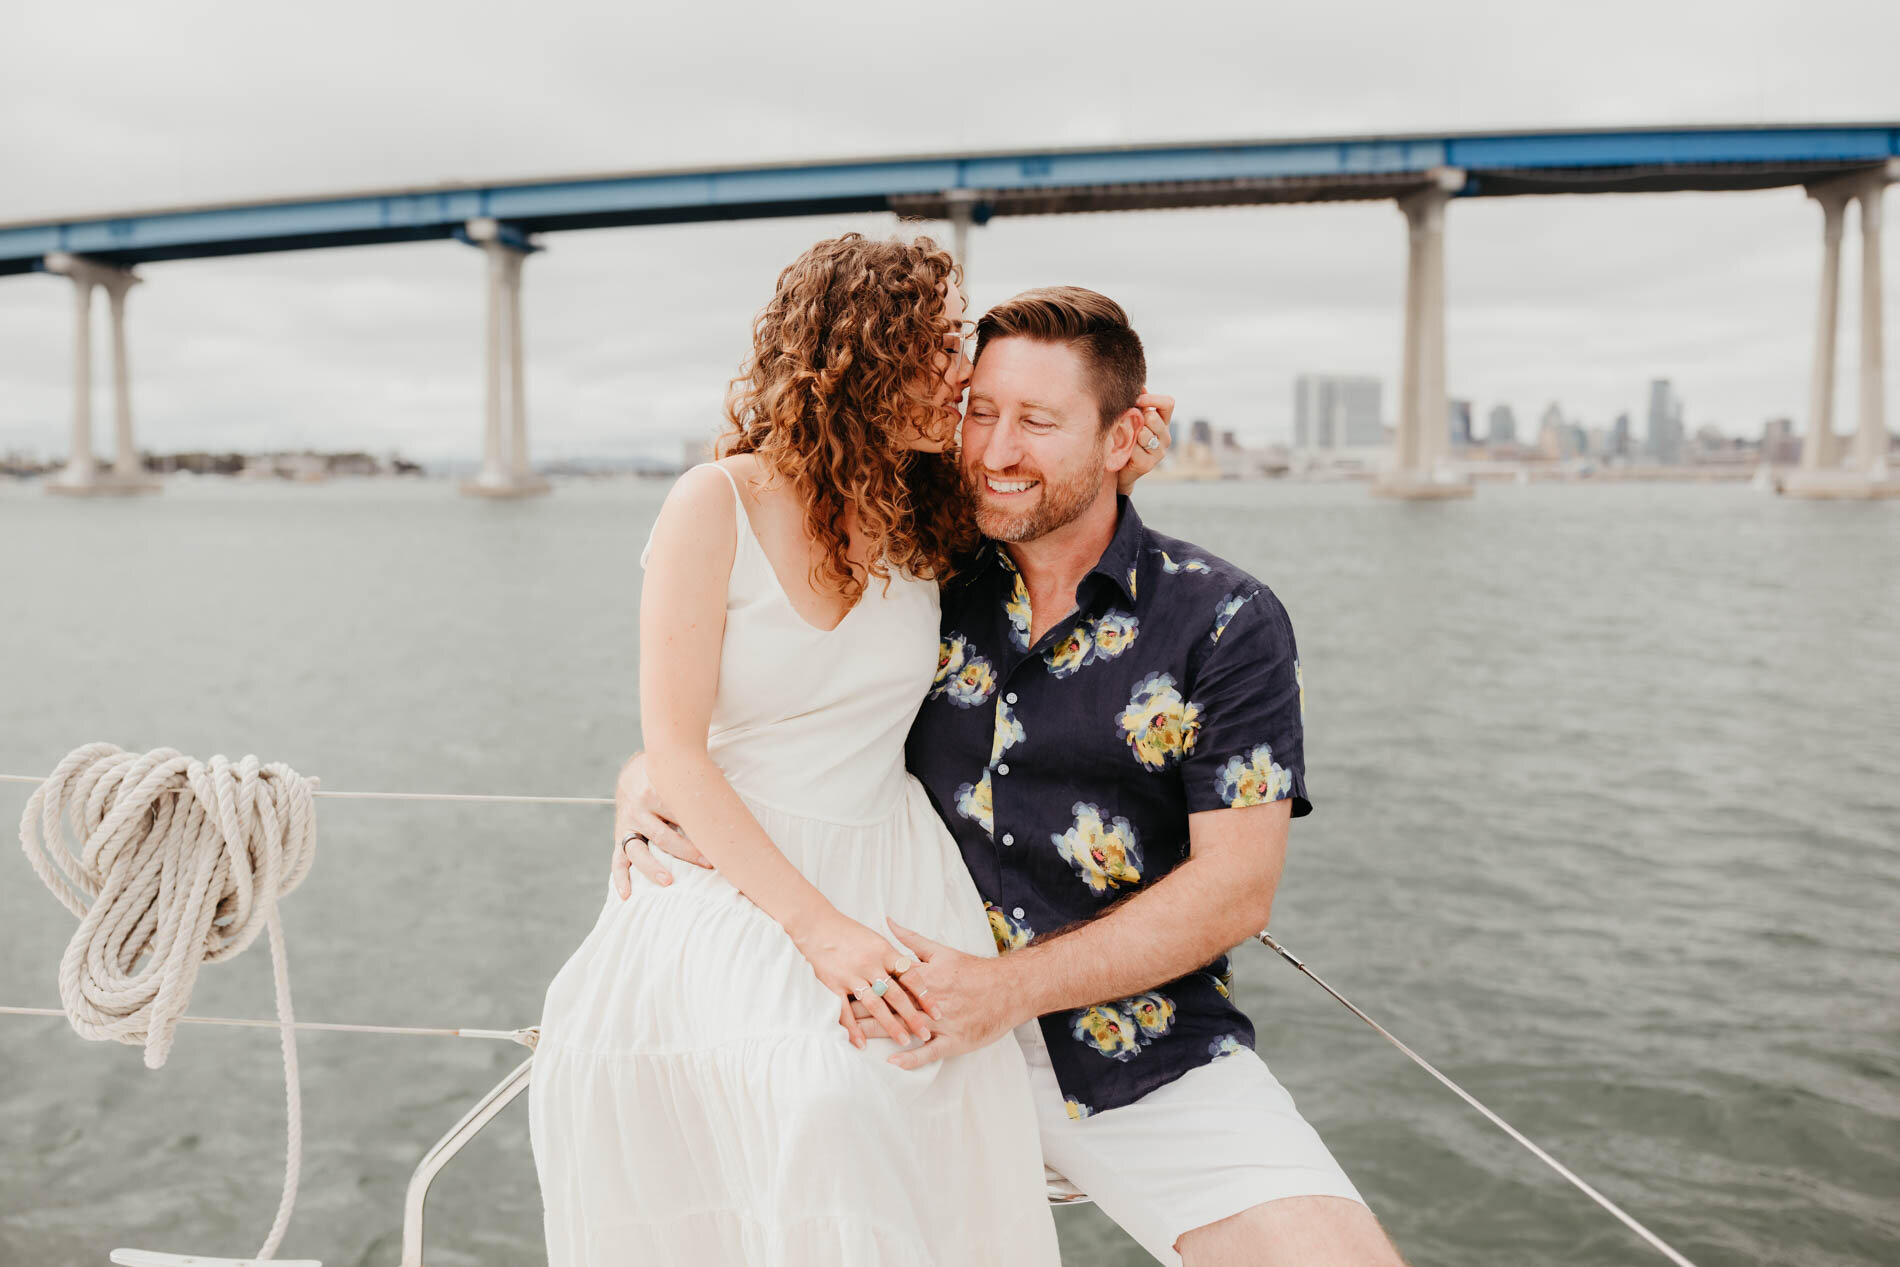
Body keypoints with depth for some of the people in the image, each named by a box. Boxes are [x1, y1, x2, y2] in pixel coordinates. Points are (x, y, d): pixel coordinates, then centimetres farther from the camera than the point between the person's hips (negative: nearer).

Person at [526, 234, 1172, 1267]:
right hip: (734, 875, -3)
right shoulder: (718, 505, -8)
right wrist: (816, 926, -19)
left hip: (892, 873, 3)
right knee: (822, 1102, -29)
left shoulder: (930, 523, 4)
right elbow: (675, 753, -10)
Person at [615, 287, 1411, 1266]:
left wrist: (1006, 986, -21)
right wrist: (647, 777, -10)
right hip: (929, 1037, 3)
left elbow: (1236, 888, -11)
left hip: (1143, 1062, -2)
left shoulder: (1226, 624, -6)